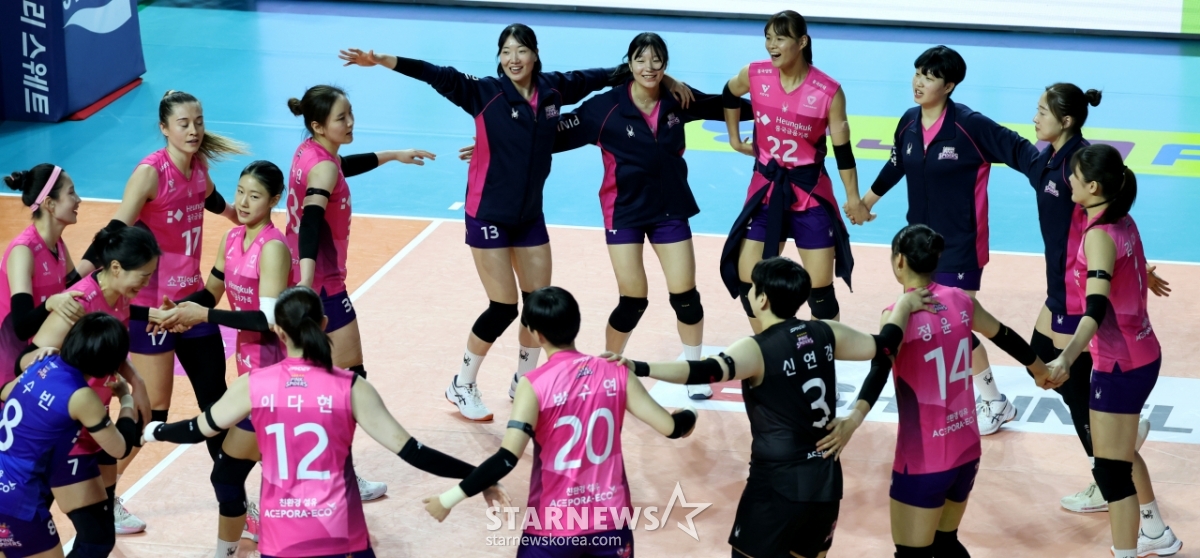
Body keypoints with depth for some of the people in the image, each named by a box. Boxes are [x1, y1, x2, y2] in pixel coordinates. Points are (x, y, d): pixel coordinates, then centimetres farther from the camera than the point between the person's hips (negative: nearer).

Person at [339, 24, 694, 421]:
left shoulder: (553, 90, -2)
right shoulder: (485, 92, -13)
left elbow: (597, 76, 12)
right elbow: (440, 76, -24)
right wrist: (383, 60, -37)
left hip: (530, 215, 5)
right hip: (488, 215, -5)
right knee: (504, 307, -5)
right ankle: (461, 387, 16)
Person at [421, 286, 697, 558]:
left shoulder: (535, 385, -14)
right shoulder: (616, 374, -3)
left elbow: (508, 459, -20)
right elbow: (668, 426, 1)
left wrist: (450, 498, -13)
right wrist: (687, 418, 24)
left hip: (555, 525, -3)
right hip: (611, 519, 3)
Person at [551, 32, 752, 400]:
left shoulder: (678, 100, -6)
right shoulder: (607, 107, -16)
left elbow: (722, 107, 10)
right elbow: (556, 133, -15)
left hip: (670, 209, 3)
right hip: (624, 211, -3)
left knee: (685, 295, 3)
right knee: (633, 300, -5)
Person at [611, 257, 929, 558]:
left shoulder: (757, 350, -16)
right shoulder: (824, 334, 2)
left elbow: (707, 372, -35)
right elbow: (882, 346, 16)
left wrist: (639, 368, -43)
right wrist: (905, 305, 35)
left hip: (778, 484, -7)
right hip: (825, 481, 7)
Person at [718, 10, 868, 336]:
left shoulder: (828, 92, -15)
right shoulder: (754, 76, -7)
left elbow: (842, 150, -6)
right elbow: (729, 96, 17)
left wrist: (853, 200, -2)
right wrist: (735, 140, 20)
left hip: (810, 193, -3)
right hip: (765, 189, 3)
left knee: (820, 290, 3)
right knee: (747, 281, 5)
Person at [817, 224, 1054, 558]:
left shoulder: (899, 316, -15)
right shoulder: (961, 301, 2)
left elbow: (881, 368, -33)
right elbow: (1005, 337, 19)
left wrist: (855, 418, -48)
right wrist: (1040, 371, 37)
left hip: (924, 462, -6)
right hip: (966, 451, 6)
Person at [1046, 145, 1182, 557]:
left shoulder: (1100, 235, -25)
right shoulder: (1122, 221, 1)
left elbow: (1097, 307, -38)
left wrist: (1066, 358, -51)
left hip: (1120, 365, -10)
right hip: (1139, 354, 10)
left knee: (1111, 470, -2)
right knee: (1122, 452, 28)